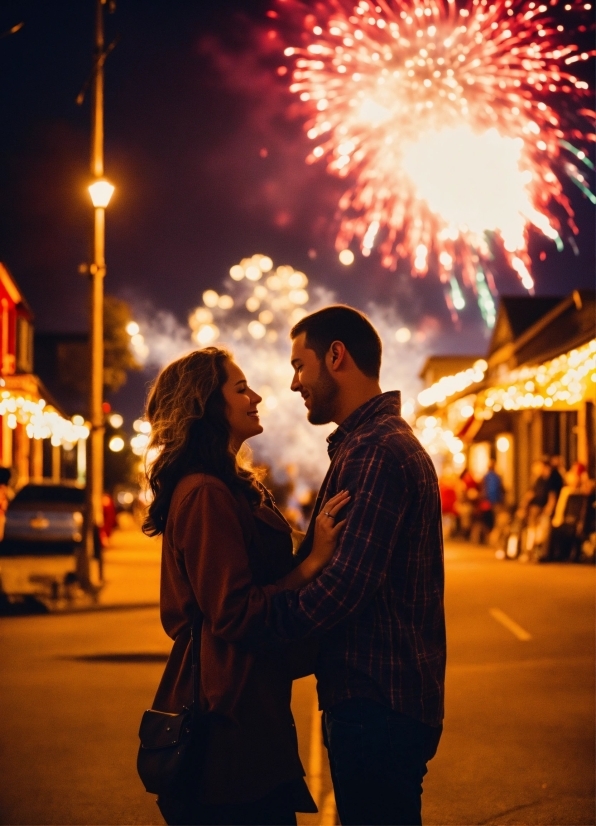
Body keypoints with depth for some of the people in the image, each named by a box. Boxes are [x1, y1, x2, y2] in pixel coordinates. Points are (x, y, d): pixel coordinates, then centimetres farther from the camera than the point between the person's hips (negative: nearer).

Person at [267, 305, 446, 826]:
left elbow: (344, 586, -25)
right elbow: (319, 563, 17)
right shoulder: (373, 441, 17)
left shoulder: (378, 451, -18)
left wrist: (266, 621, -12)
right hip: (375, 699, 10)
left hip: (378, 705, -10)